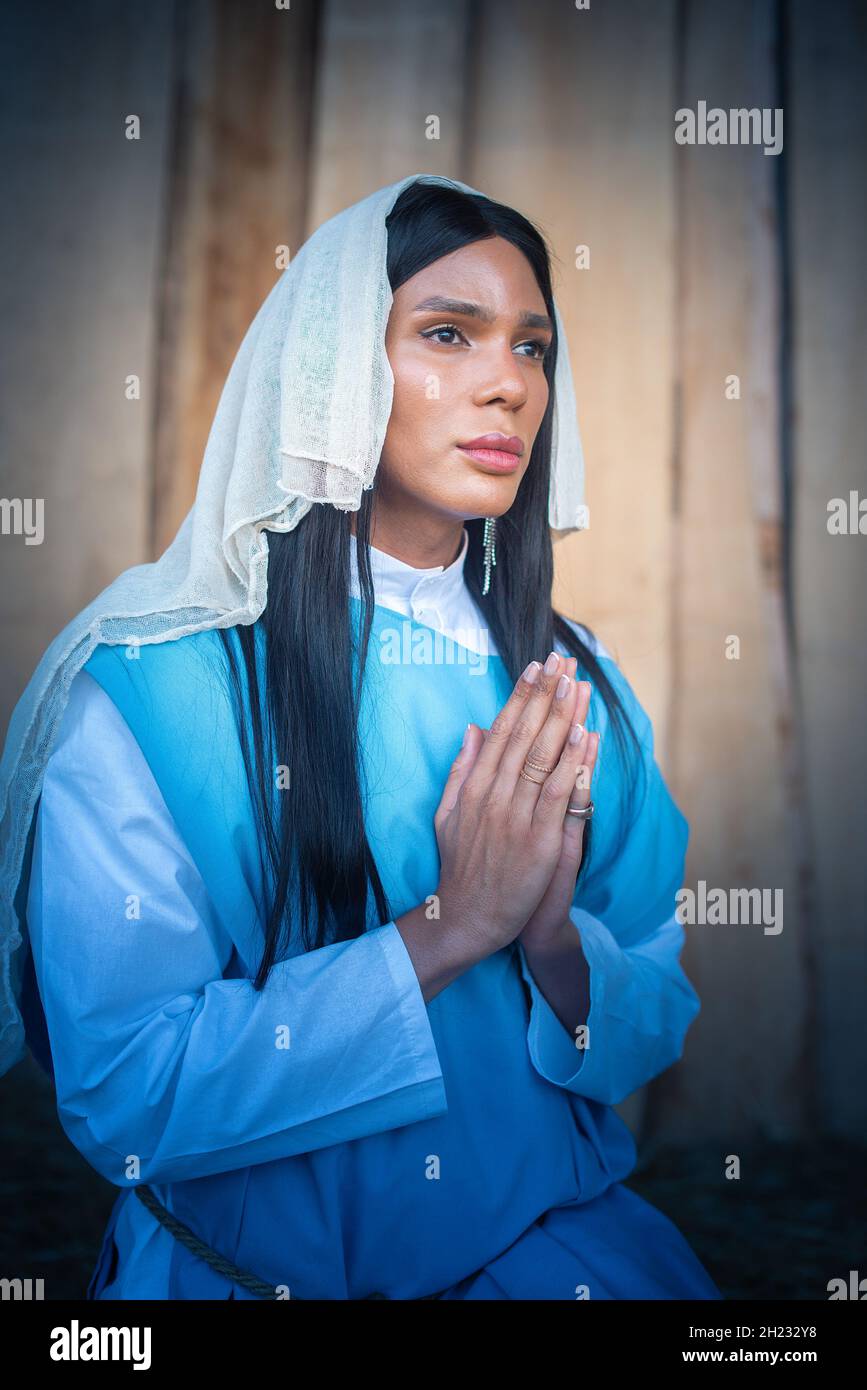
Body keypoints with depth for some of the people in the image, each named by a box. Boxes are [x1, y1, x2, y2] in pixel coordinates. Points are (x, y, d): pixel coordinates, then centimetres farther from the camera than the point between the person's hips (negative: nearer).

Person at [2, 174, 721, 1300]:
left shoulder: (572, 679, 3)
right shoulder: (145, 684, -11)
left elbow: (659, 1029, 6)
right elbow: (117, 1091, -14)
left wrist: (555, 938, -16)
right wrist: (450, 928, -19)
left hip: (559, 1242, 3)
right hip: (249, 1264, -2)